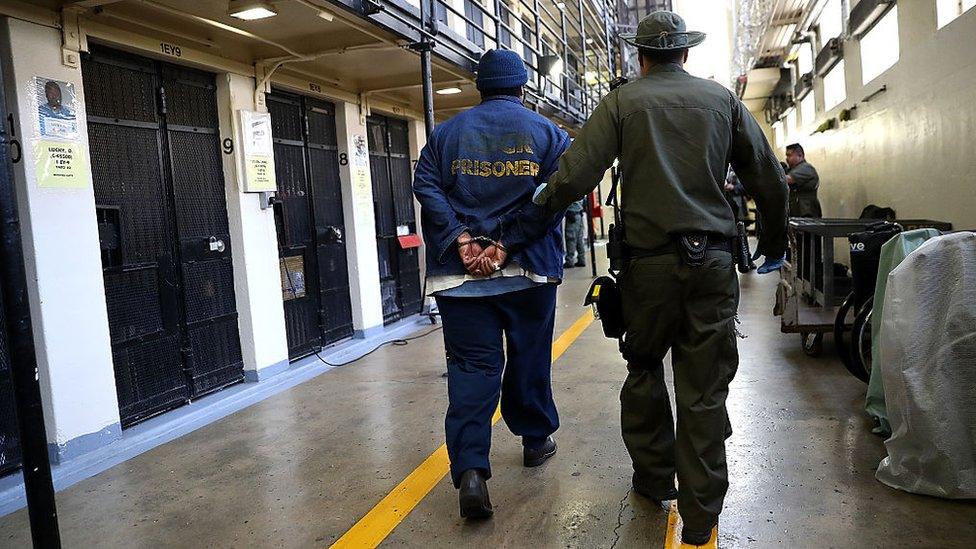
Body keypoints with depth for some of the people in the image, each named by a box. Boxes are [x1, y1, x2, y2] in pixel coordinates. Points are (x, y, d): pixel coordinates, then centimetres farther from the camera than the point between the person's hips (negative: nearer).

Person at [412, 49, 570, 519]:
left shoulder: (447, 133, 9)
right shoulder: (547, 133, 5)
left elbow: (426, 186, -4)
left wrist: (461, 240, -11)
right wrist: (506, 243, -13)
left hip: (459, 273, 1)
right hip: (529, 271, 0)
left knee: (470, 366, 1)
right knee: (529, 358, 16)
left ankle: (470, 469, -10)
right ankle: (536, 439, 33)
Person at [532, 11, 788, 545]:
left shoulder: (622, 102, 1)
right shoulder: (723, 99, 9)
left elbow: (574, 176, -8)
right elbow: (771, 183, 10)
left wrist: (543, 199, 13)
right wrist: (773, 242, 24)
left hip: (650, 262, -1)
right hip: (713, 260, 2)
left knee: (643, 370, 18)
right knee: (704, 389, 5)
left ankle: (654, 476, 30)